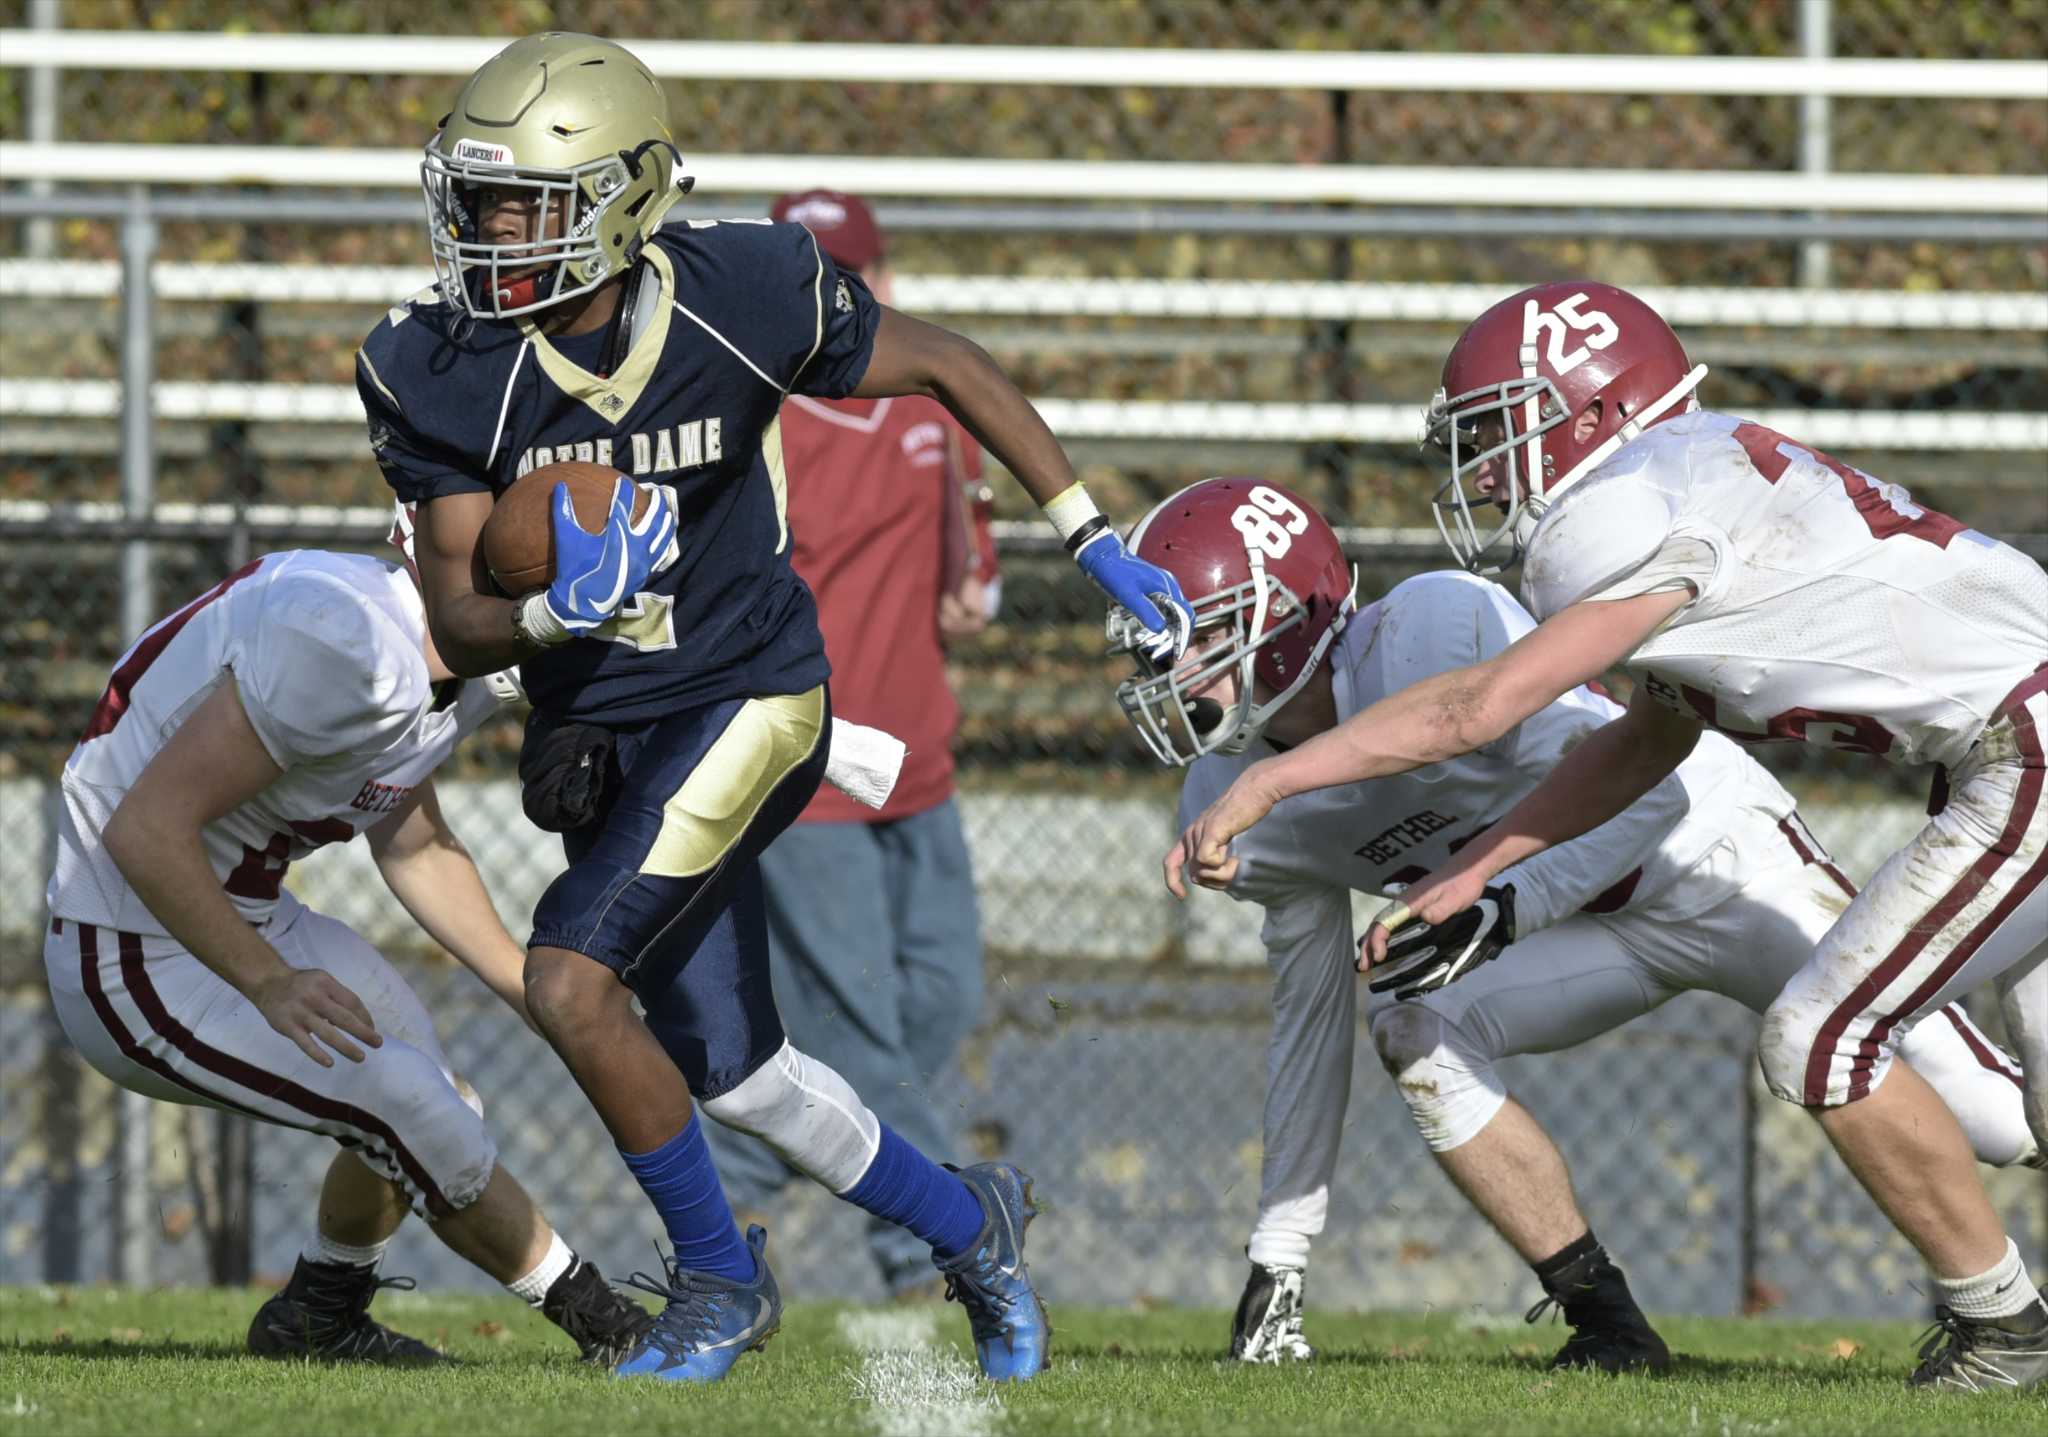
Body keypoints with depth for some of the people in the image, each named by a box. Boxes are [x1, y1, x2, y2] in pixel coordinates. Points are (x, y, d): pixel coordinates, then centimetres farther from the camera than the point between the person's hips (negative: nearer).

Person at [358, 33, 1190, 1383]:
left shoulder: (743, 299, -19)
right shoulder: (444, 373, -14)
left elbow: (949, 366, -2)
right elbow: (459, 616, -11)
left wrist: (1095, 539, 0)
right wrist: (554, 611, -34)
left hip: (745, 700, -4)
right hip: (598, 731, 4)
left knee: (573, 980, -22)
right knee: (734, 1073, 13)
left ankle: (717, 1280, 0)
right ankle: (968, 1225, 40)